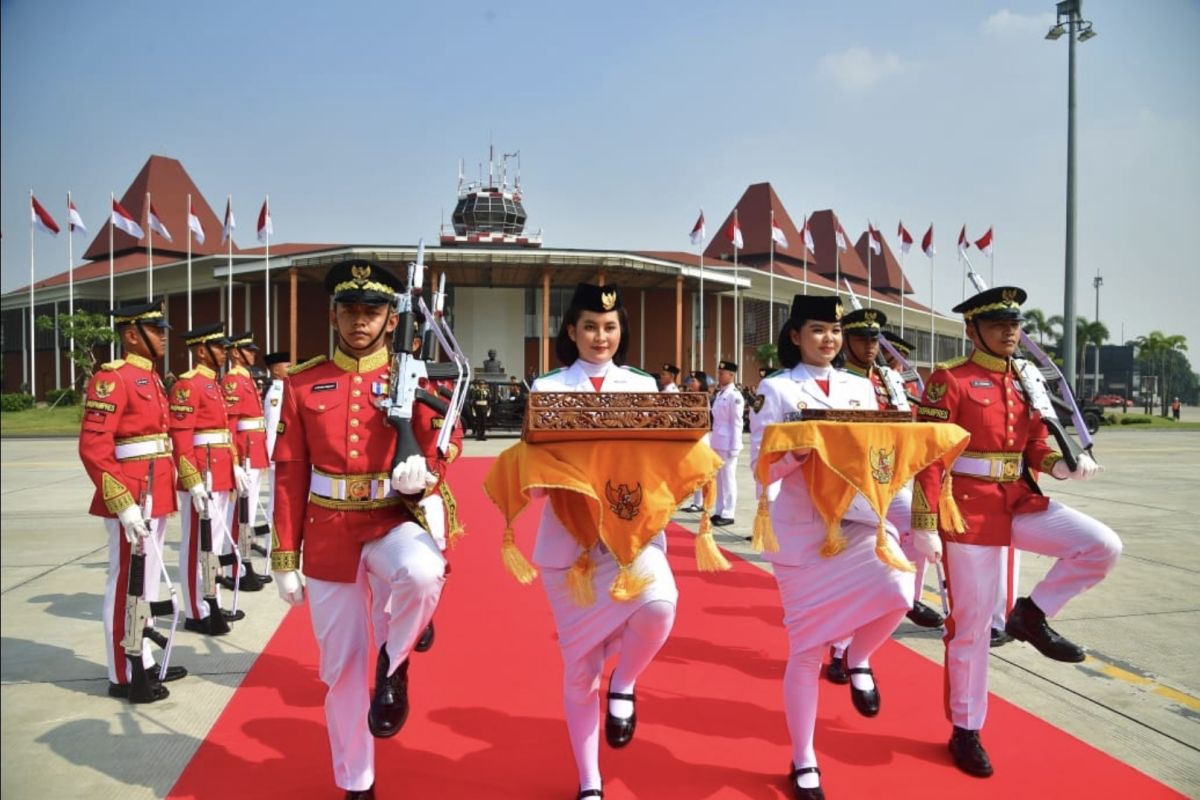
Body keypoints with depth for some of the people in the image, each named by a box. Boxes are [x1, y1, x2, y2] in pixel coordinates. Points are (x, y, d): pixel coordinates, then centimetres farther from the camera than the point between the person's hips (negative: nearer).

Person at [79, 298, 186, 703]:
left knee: (146, 582, 17)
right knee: (127, 585, 1)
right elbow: (92, 447, -20)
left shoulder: (151, 379, 15)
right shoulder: (112, 377, -13)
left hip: (155, 497, 9)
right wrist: (124, 504, -24)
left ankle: (143, 662, 29)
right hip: (132, 500, -9)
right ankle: (125, 676, 13)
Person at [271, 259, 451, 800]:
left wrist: (420, 476, -25)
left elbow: (433, 461, 0)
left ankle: (393, 663, -5)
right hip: (329, 534, 1)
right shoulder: (303, 384, -1)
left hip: (392, 521, -1)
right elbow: (289, 477, 1)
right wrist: (285, 559, 0)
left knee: (424, 574, -37)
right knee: (341, 666, 10)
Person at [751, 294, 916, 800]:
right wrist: (800, 449, -26)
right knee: (807, 648, 3)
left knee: (898, 591, -24)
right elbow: (763, 468, -7)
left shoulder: (860, 388, 11)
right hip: (801, 529, -3)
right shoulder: (776, 389, -2)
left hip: (859, 519, 4)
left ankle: (858, 658, 11)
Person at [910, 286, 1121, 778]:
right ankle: (966, 731, 20)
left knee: (1103, 547, -13)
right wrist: (925, 526, -18)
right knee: (971, 625, 3)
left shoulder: (1024, 382, 11)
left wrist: (1063, 465, -10)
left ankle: (1031, 614, 8)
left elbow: (1035, 446, 14)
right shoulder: (949, 381, -10)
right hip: (969, 508, -6)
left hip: (1020, 502, 6)